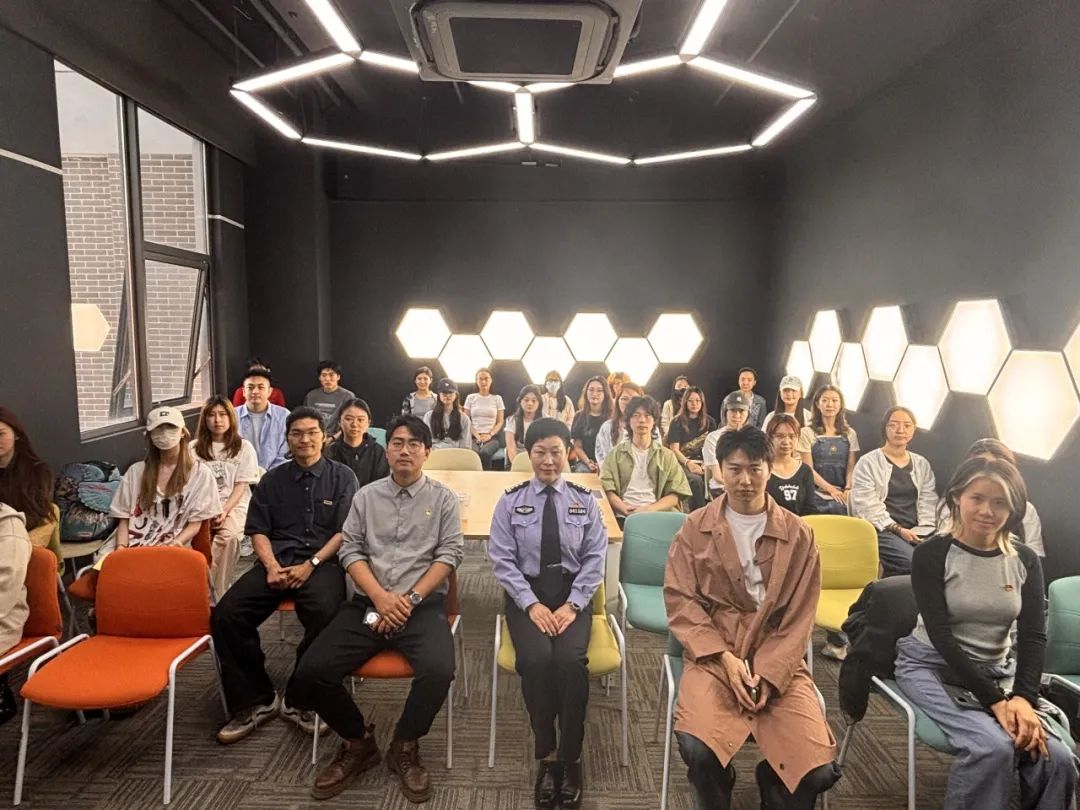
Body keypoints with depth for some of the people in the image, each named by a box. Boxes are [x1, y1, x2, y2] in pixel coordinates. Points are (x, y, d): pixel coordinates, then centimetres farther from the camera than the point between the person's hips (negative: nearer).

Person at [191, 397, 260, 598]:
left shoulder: (244, 447, 7)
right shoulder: (194, 448, 13)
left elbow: (240, 486, 1)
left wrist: (224, 511, -15)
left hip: (234, 505, -1)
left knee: (229, 536, -35)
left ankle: (216, 593, -23)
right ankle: (215, 594, -25)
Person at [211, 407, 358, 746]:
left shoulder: (342, 477, 8)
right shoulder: (271, 480, 18)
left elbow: (345, 532, 0)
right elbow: (258, 530, 13)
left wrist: (310, 565, -12)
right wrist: (272, 566, -6)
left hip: (323, 561, -3)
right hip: (277, 561, 4)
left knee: (325, 615, -34)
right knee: (226, 615, -20)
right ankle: (255, 701, -2)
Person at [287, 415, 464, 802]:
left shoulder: (443, 498, 5)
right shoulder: (366, 495, 12)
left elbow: (450, 553, -2)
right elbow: (350, 550, 5)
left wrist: (410, 599, -13)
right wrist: (380, 596, -11)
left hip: (423, 604, -2)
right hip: (368, 603, 3)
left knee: (438, 671, -30)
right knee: (311, 672, -16)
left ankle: (405, 747, 2)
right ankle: (358, 741, 12)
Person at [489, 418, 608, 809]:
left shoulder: (585, 501, 4)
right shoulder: (510, 501, 1)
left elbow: (595, 560, 0)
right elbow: (502, 561, -4)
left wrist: (572, 605, -13)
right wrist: (532, 604, -15)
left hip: (573, 594, 1)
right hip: (526, 595, 0)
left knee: (571, 660, -26)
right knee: (536, 660, -27)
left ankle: (570, 758, -6)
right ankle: (546, 755, -5)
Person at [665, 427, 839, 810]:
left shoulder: (799, 535, 4)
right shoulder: (695, 528, 4)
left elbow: (799, 619, 2)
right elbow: (680, 601, 0)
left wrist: (767, 674, -12)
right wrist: (725, 657, -13)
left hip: (778, 662, 1)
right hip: (712, 655, -1)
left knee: (819, 770, -16)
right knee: (697, 748, -27)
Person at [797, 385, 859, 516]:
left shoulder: (850, 434, 13)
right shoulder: (807, 433, 1)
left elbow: (851, 467, 9)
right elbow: (808, 468, -3)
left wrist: (848, 489, -10)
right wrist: (831, 489, -13)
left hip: (842, 493, 3)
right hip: (818, 495, -3)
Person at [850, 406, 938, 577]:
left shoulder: (922, 464, 18)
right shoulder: (868, 463, 1)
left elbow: (929, 504, 12)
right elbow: (868, 507, -7)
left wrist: (920, 532, -5)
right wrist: (898, 529, -14)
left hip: (916, 532, 5)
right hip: (883, 531, -5)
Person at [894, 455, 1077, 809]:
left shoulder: (1026, 561, 2)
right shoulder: (931, 554, -12)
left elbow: (1034, 636, -5)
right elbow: (940, 634, -16)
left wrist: (1023, 697, -21)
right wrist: (994, 700, -23)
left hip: (999, 671, 4)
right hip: (934, 666, -4)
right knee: (993, 746, -28)